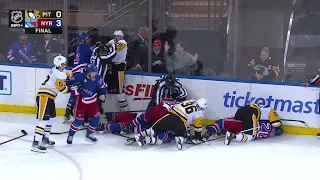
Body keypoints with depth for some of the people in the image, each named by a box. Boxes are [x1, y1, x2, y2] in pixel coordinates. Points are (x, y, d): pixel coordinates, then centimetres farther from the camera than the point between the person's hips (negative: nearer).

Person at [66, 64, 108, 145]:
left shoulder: (96, 78, -15)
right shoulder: (80, 77, -25)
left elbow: (103, 86, 1)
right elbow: (71, 81, -10)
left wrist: (103, 94, -11)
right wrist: (75, 90, -14)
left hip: (92, 101, 4)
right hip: (81, 101, -4)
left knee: (96, 117, 1)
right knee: (79, 120, -8)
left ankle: (89, 134, 22)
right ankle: (70, 135, 11)